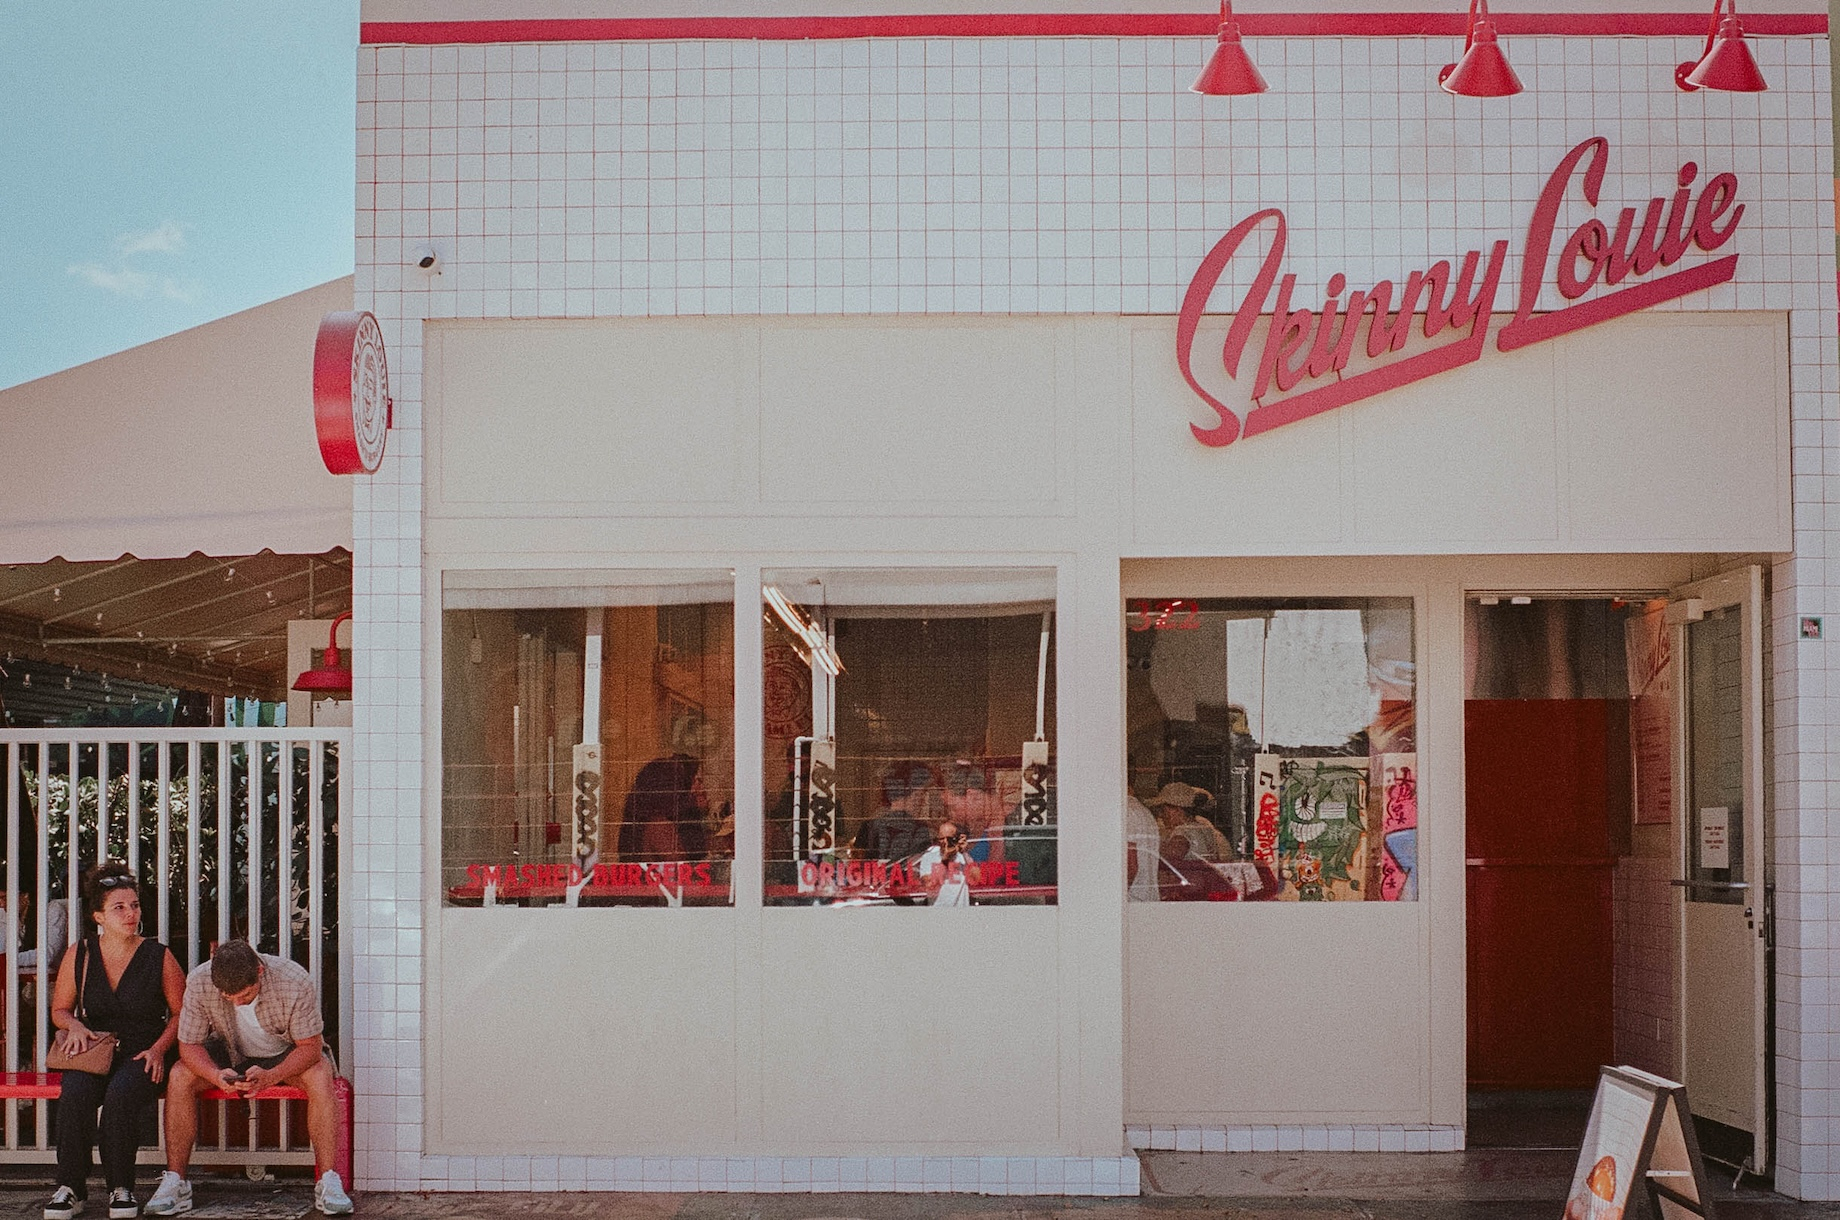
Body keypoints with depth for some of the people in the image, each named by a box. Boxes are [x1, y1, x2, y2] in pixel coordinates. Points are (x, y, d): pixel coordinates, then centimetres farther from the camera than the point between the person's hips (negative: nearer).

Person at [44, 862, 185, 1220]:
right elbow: (59, 1009, 17)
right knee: (74, 1093, -31)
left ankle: (121, 1187, -19)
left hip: (142, 1055, -2)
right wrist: (74, 1025, -7)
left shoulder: (158, 956, 2)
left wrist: (159, 1048, -7)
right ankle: (70, 1187, -19)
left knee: (121, 1094, -34)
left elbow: (181, 1013, 8)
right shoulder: (80, 955, 7)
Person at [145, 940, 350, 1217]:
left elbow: (310, 1047, -25)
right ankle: (174, 1182, -18)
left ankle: (328, 1182, -28)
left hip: (287, 1054, -2)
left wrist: (270, 1076, -42)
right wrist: (216, 1075, -38)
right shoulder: (199, 983, -26)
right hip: (229, 1053, 2)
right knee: (179, 1077, -25)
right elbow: (188, 1046, -17)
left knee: (320, 1077, -32)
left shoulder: (295, 981, -31)